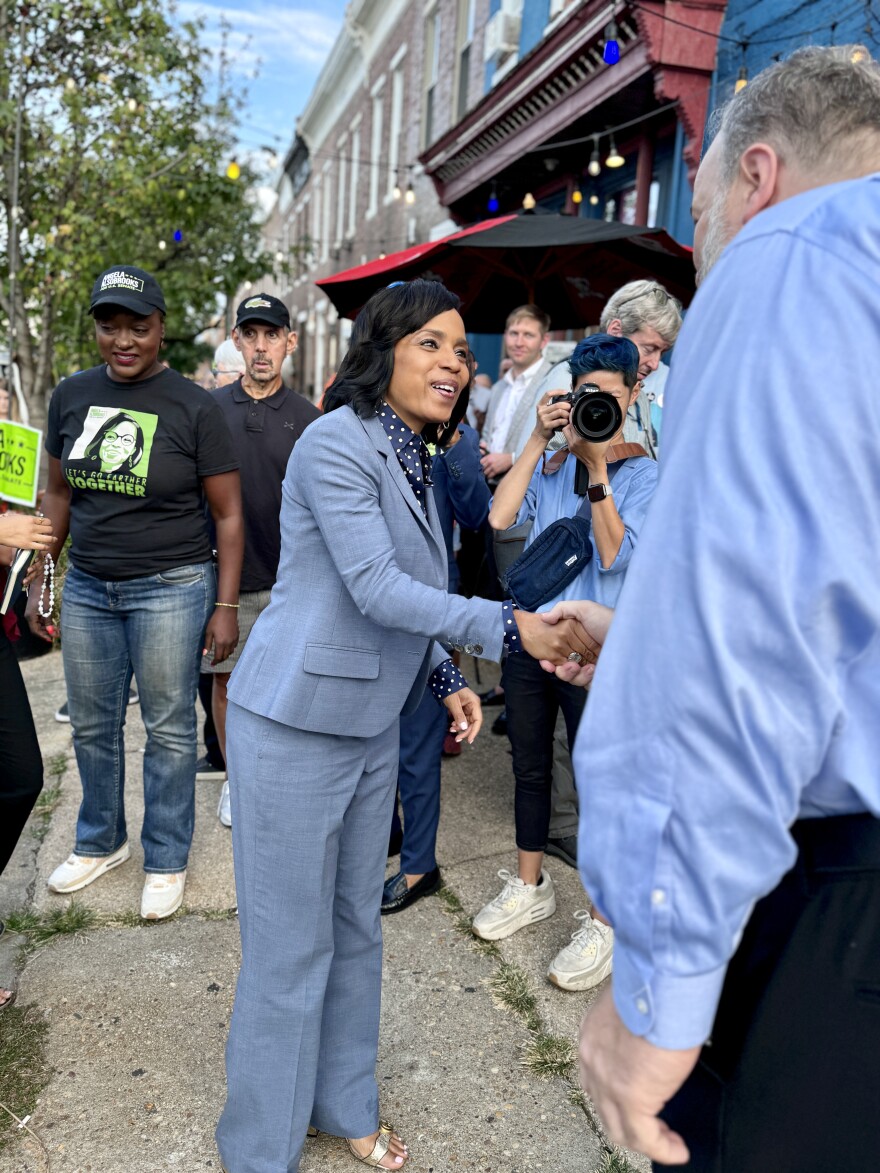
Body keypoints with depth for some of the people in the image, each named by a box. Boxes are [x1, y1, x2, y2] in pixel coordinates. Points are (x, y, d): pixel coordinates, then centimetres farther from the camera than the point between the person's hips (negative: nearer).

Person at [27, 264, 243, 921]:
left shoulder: (194, 407, -9)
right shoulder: (71, 397, 4)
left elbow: (228, 514, -6)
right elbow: (58, 493, 13)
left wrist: (225, 606, -9)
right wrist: (39, 579, 11)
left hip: (170, 587, -4)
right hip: (88, 587, 5)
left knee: (169, 729, 6)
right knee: (92, 725, 15)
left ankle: (166, 861, 25)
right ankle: (102, 842, 38)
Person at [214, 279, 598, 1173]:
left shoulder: (412, 458, 12)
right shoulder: (337, 442, -15)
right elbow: (376, 589, -22)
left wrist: (447, 679, 5)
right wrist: (510, 626, -22)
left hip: (371, 724, 8)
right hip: (297, 724, -8)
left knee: (356, 927, 19)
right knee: (292, 946, 4)